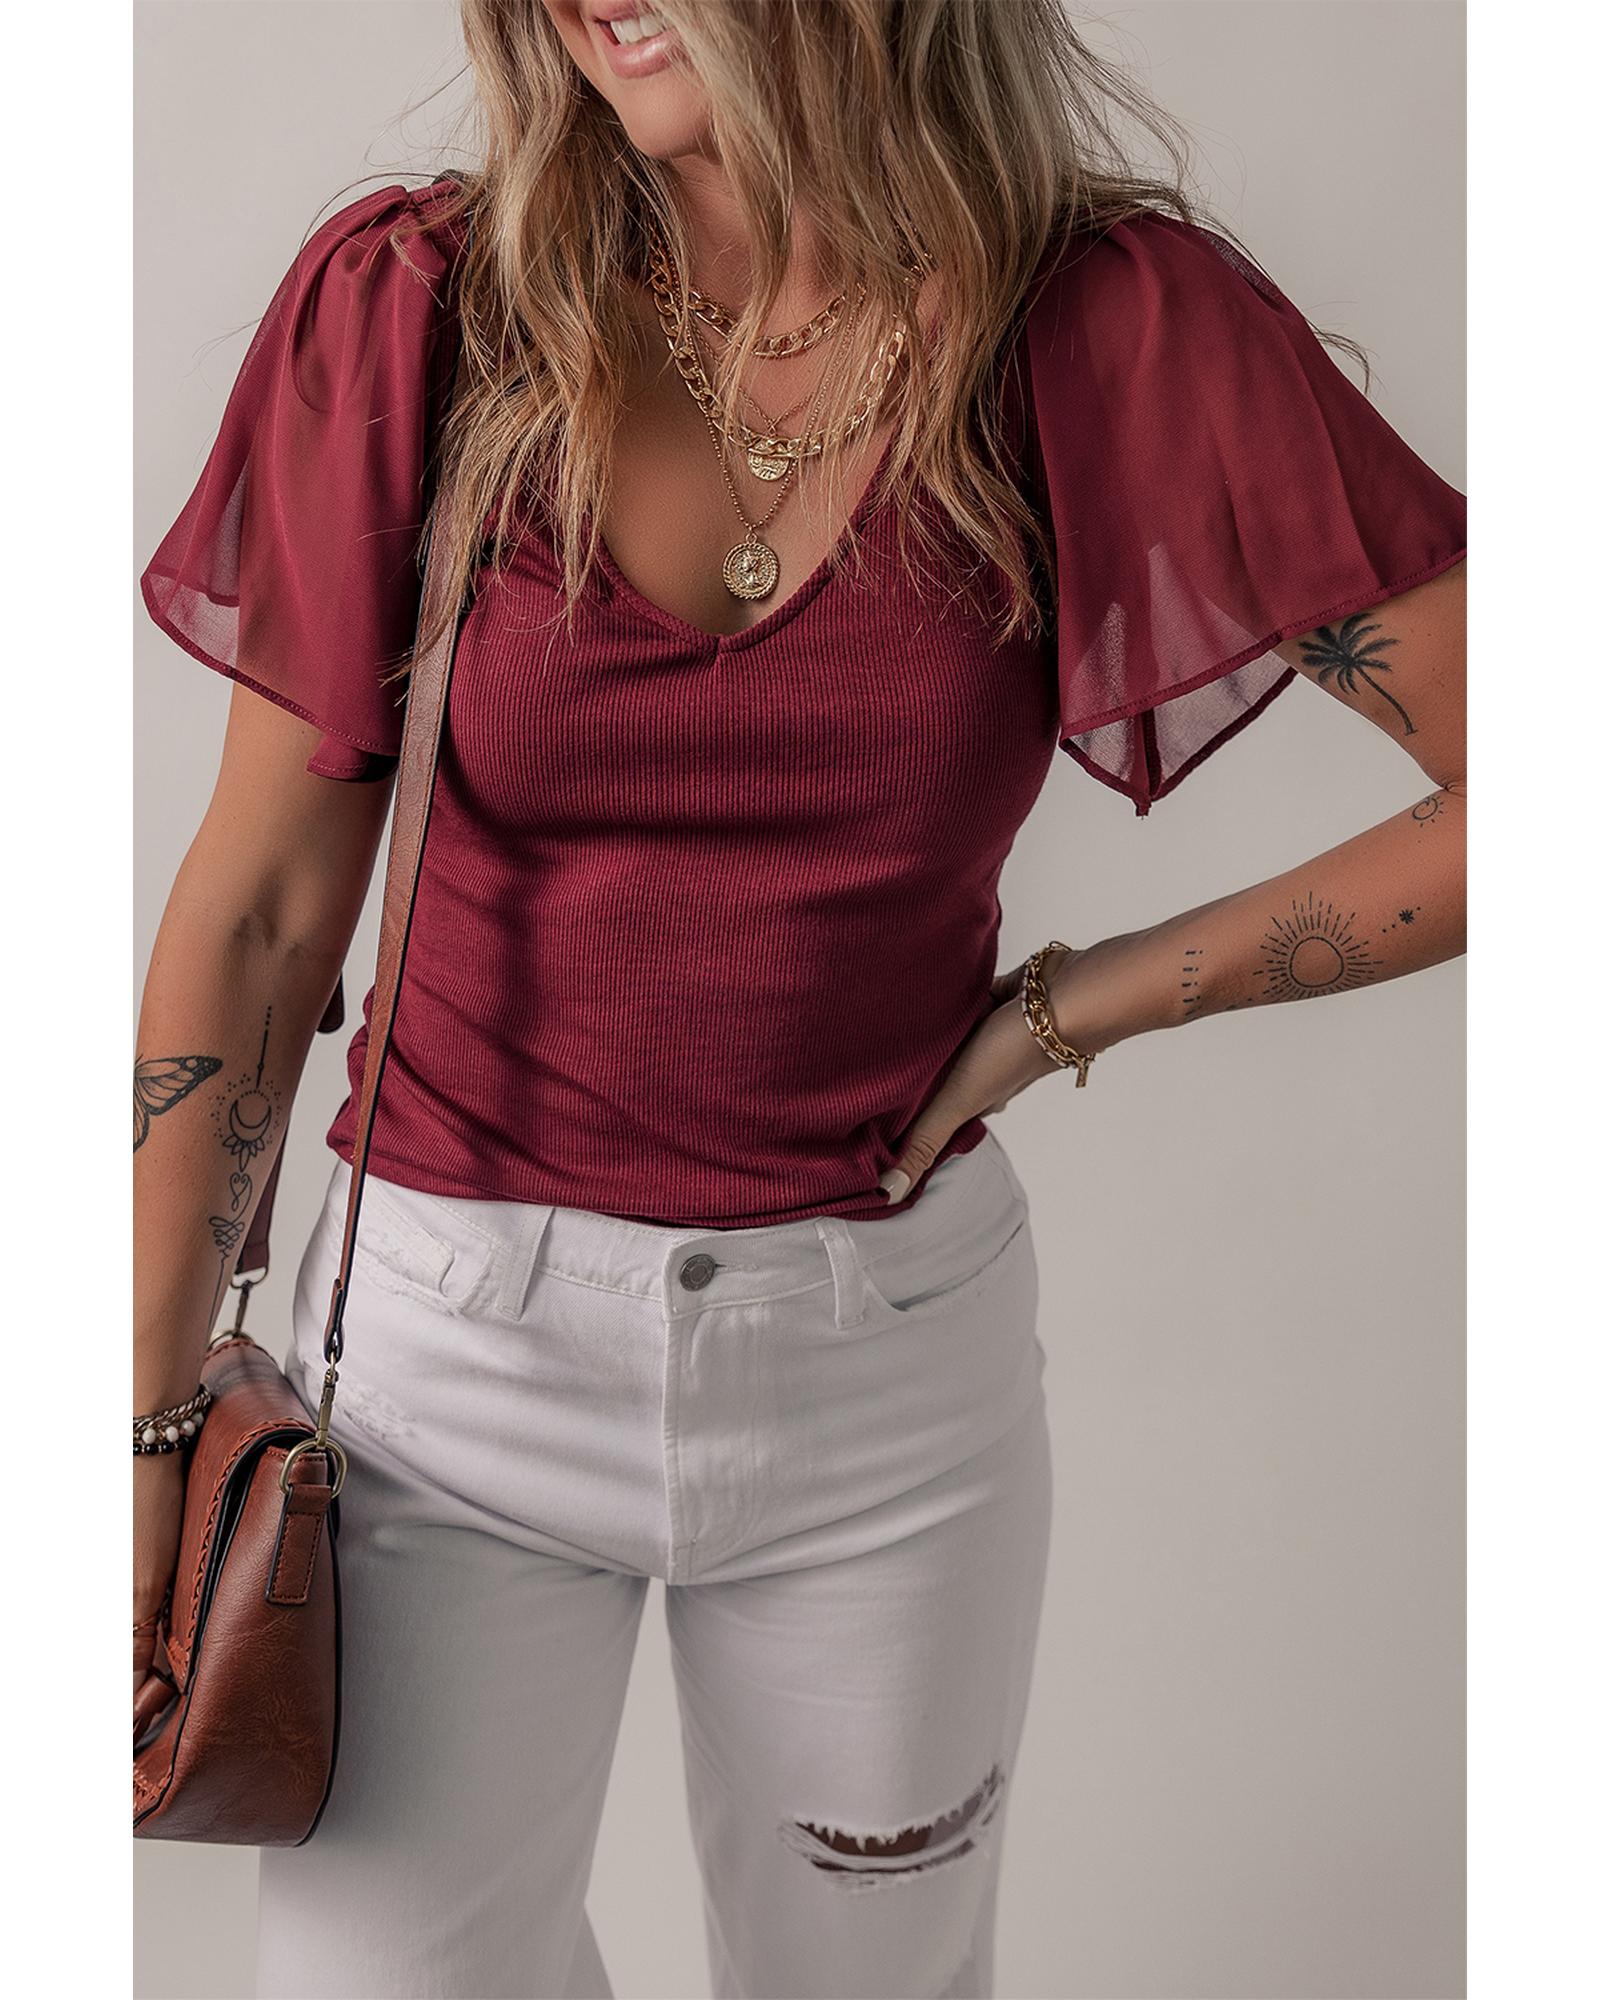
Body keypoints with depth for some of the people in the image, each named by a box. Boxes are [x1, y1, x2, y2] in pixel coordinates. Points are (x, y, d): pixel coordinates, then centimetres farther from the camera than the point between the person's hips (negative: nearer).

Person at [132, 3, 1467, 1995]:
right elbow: (262, 911, -3)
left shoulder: (1111, 327, -10)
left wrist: (1089, 1001, -8)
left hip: (886, 1354, 1)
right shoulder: (409, 304, -7)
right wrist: (146, 1419, -2)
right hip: (458, 1326, 0)